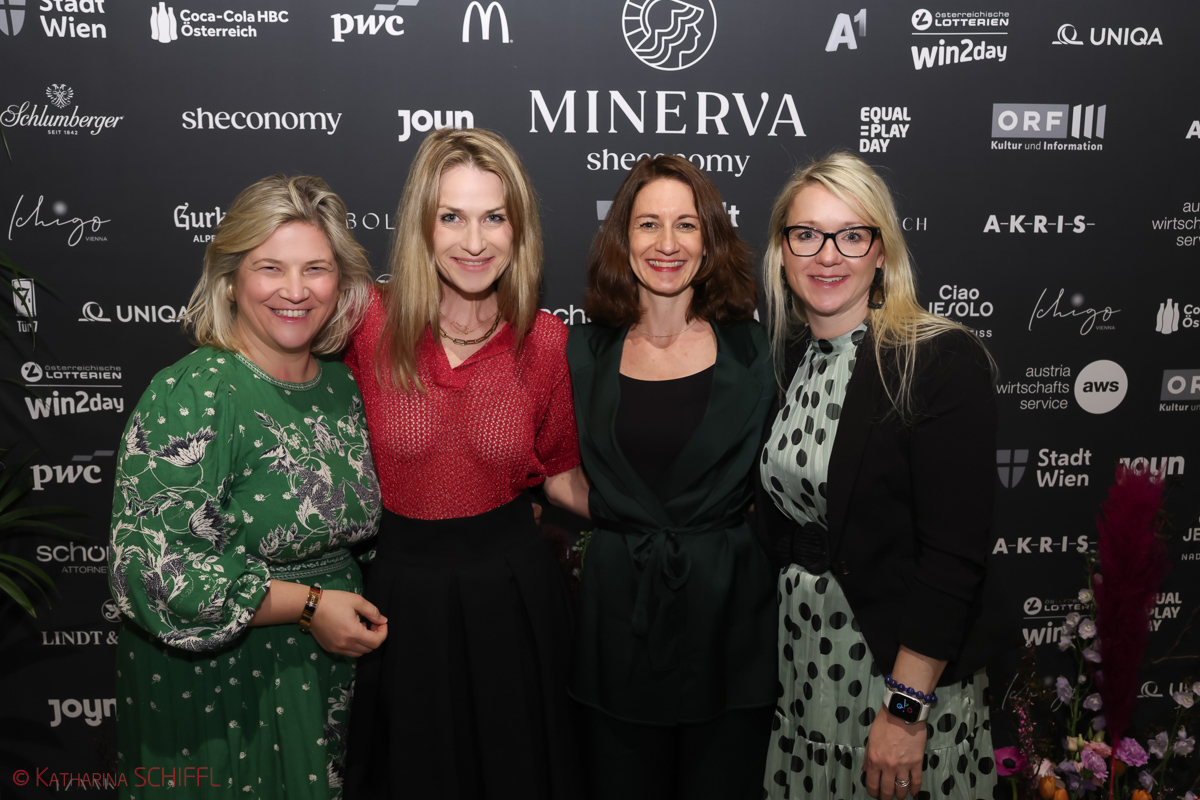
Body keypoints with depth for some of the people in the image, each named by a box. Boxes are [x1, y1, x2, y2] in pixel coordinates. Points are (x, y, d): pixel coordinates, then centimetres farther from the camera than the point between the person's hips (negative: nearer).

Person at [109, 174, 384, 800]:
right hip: (214, 688, -6)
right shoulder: (190, 396, -19)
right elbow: (150, 561, -24)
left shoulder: (341, 386, 2)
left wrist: (361, 612, 3)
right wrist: (307, 605, -21)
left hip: (331, 676, 6)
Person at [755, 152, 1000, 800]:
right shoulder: (789, 358, 3)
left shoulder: (943, 361, -17)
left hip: (901, 662, -5)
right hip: (796, 655, 6)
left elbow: (954, 556, -19)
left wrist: (906, 709, -20)